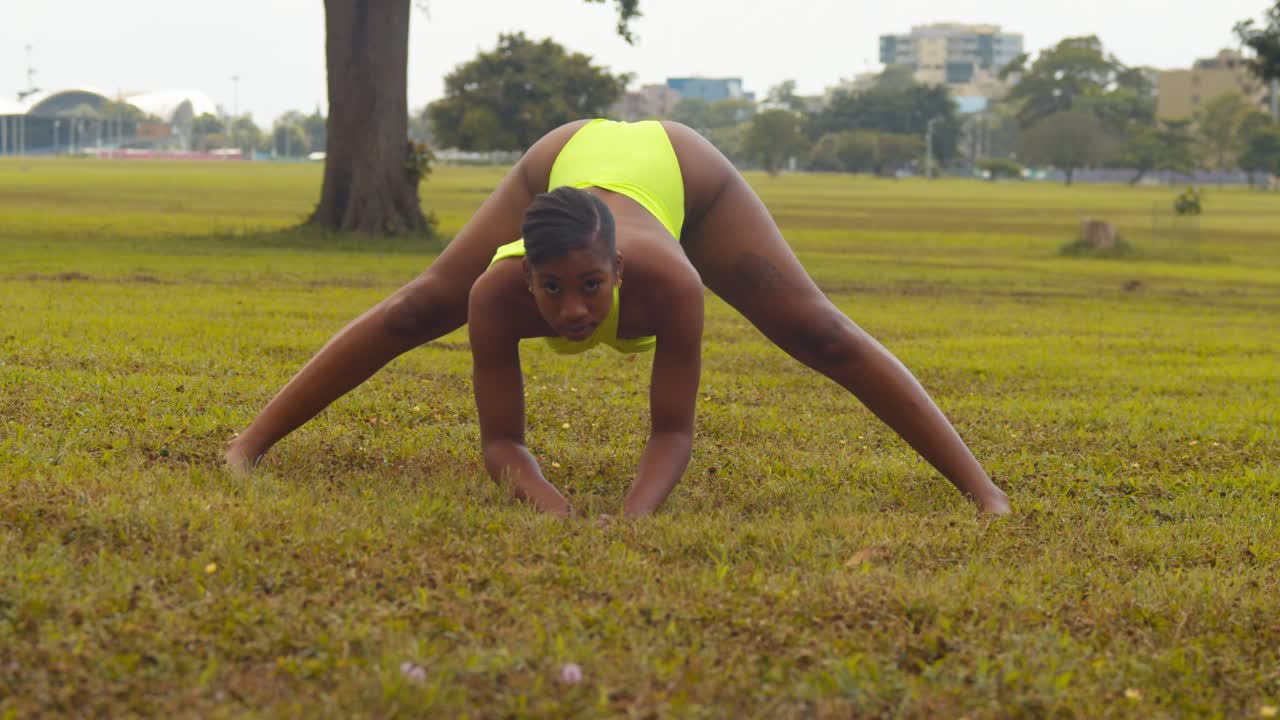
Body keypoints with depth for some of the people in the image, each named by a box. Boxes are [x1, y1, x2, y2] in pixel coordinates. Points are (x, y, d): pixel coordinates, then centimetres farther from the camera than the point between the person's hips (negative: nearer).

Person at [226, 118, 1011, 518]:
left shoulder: (668, 280, -46)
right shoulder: (496, 293, -41)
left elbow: (674, 430, -36)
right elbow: (500, 440, -31)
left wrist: (634, 513, -52)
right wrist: (549, 502, -50)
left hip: (679, 168, -2)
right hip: (569, 156, 2)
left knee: (820, 335, -4)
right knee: (417, 312, 6)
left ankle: (980, 485, 6)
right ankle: (247, 447, 22)